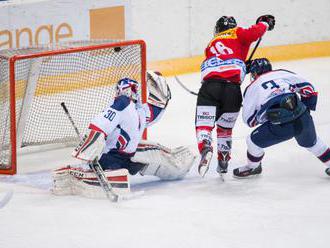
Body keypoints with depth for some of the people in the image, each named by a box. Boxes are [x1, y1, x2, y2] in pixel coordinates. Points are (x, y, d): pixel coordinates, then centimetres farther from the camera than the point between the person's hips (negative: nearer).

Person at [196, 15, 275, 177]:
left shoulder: (211, 45, 33)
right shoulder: (238, 34, 18)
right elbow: (254, 33, 2)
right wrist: (265, 23, 21)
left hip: (210, 85, 1)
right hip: (233, 89, -1)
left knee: (203, 124, 0)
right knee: (225, 127, 19)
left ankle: (205, 147, -30)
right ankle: (223, 163, 25)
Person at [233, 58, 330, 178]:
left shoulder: (252, 88, 13)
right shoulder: (283, 74, 18)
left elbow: (249, 120, 16)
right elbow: (307, 87, 14)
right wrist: (307, 107, 25)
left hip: (281, 127, -3)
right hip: (303, 119, 3)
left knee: (253, 140, 21)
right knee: (311, 142, 34)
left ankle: (253, 167, 40)